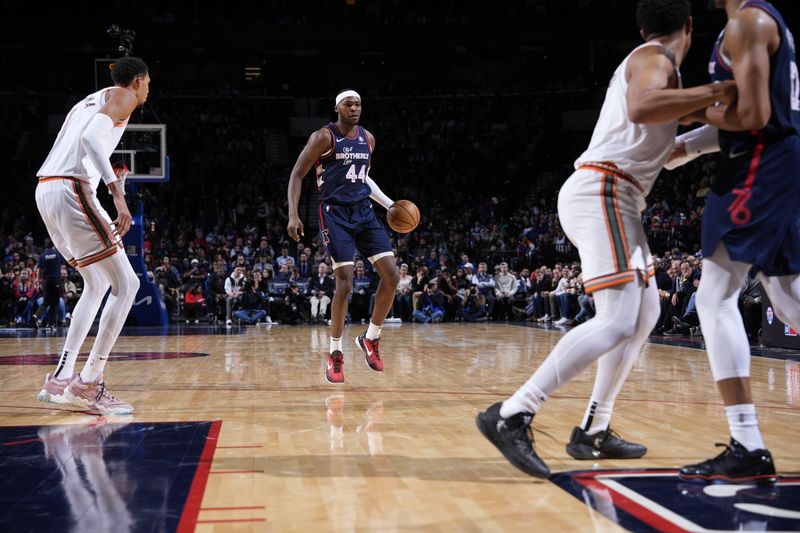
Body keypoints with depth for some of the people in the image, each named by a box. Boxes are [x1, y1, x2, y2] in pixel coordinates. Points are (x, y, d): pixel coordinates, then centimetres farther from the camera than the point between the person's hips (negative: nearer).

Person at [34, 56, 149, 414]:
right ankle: (89, 382, -8)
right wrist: (117, 193, -24)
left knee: (97, 284, 20)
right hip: (71, 190, -9)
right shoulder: (122, 96, 2)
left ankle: (61, 378, 16)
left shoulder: (89, 101, 29)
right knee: (126, 285, -5)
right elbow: (91, 136, -17)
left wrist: (110, 178, 31)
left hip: (45, 189, 9)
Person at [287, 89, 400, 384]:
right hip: (335, 214, -6)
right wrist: (293, 214, -18)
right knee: (345, 282, -14)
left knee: (392, 275, -4)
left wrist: (389, 204, 17)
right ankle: (335, 353, 1)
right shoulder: (323, 137, -8)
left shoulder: (368, 139, 11)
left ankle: (371, 338, 14)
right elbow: (297, 175, -7)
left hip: (364, 213, 6)